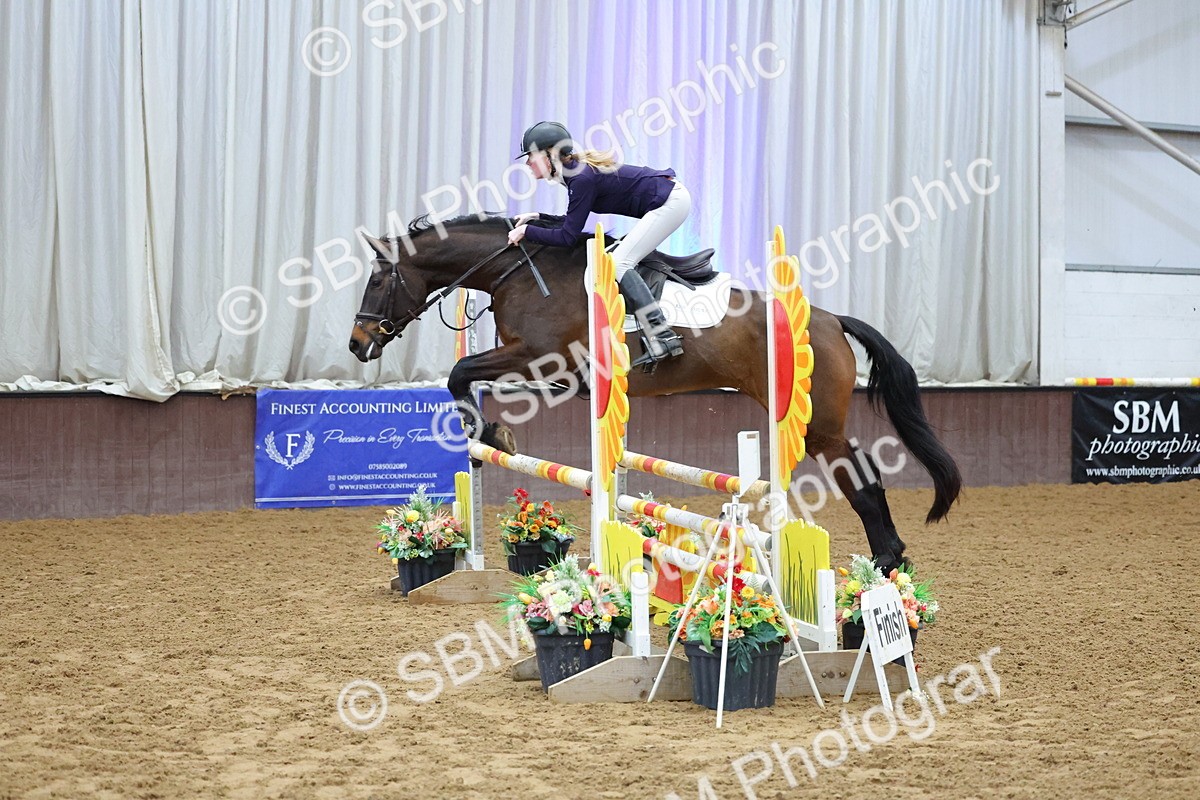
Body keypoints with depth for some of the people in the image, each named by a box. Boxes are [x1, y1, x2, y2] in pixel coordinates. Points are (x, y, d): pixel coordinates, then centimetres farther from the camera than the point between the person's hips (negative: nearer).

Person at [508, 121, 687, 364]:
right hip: (671, 198, 10)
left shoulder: (582, 179, -20)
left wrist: (526, 231, -12)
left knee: (619, 263, -14)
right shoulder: (578, 171, 9)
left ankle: (663, 336, -22)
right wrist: (539, 217, 12)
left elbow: (567, 237, -19)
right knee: (624, 259, 18)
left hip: (670, 202, -10)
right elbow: (572, 223, 20)